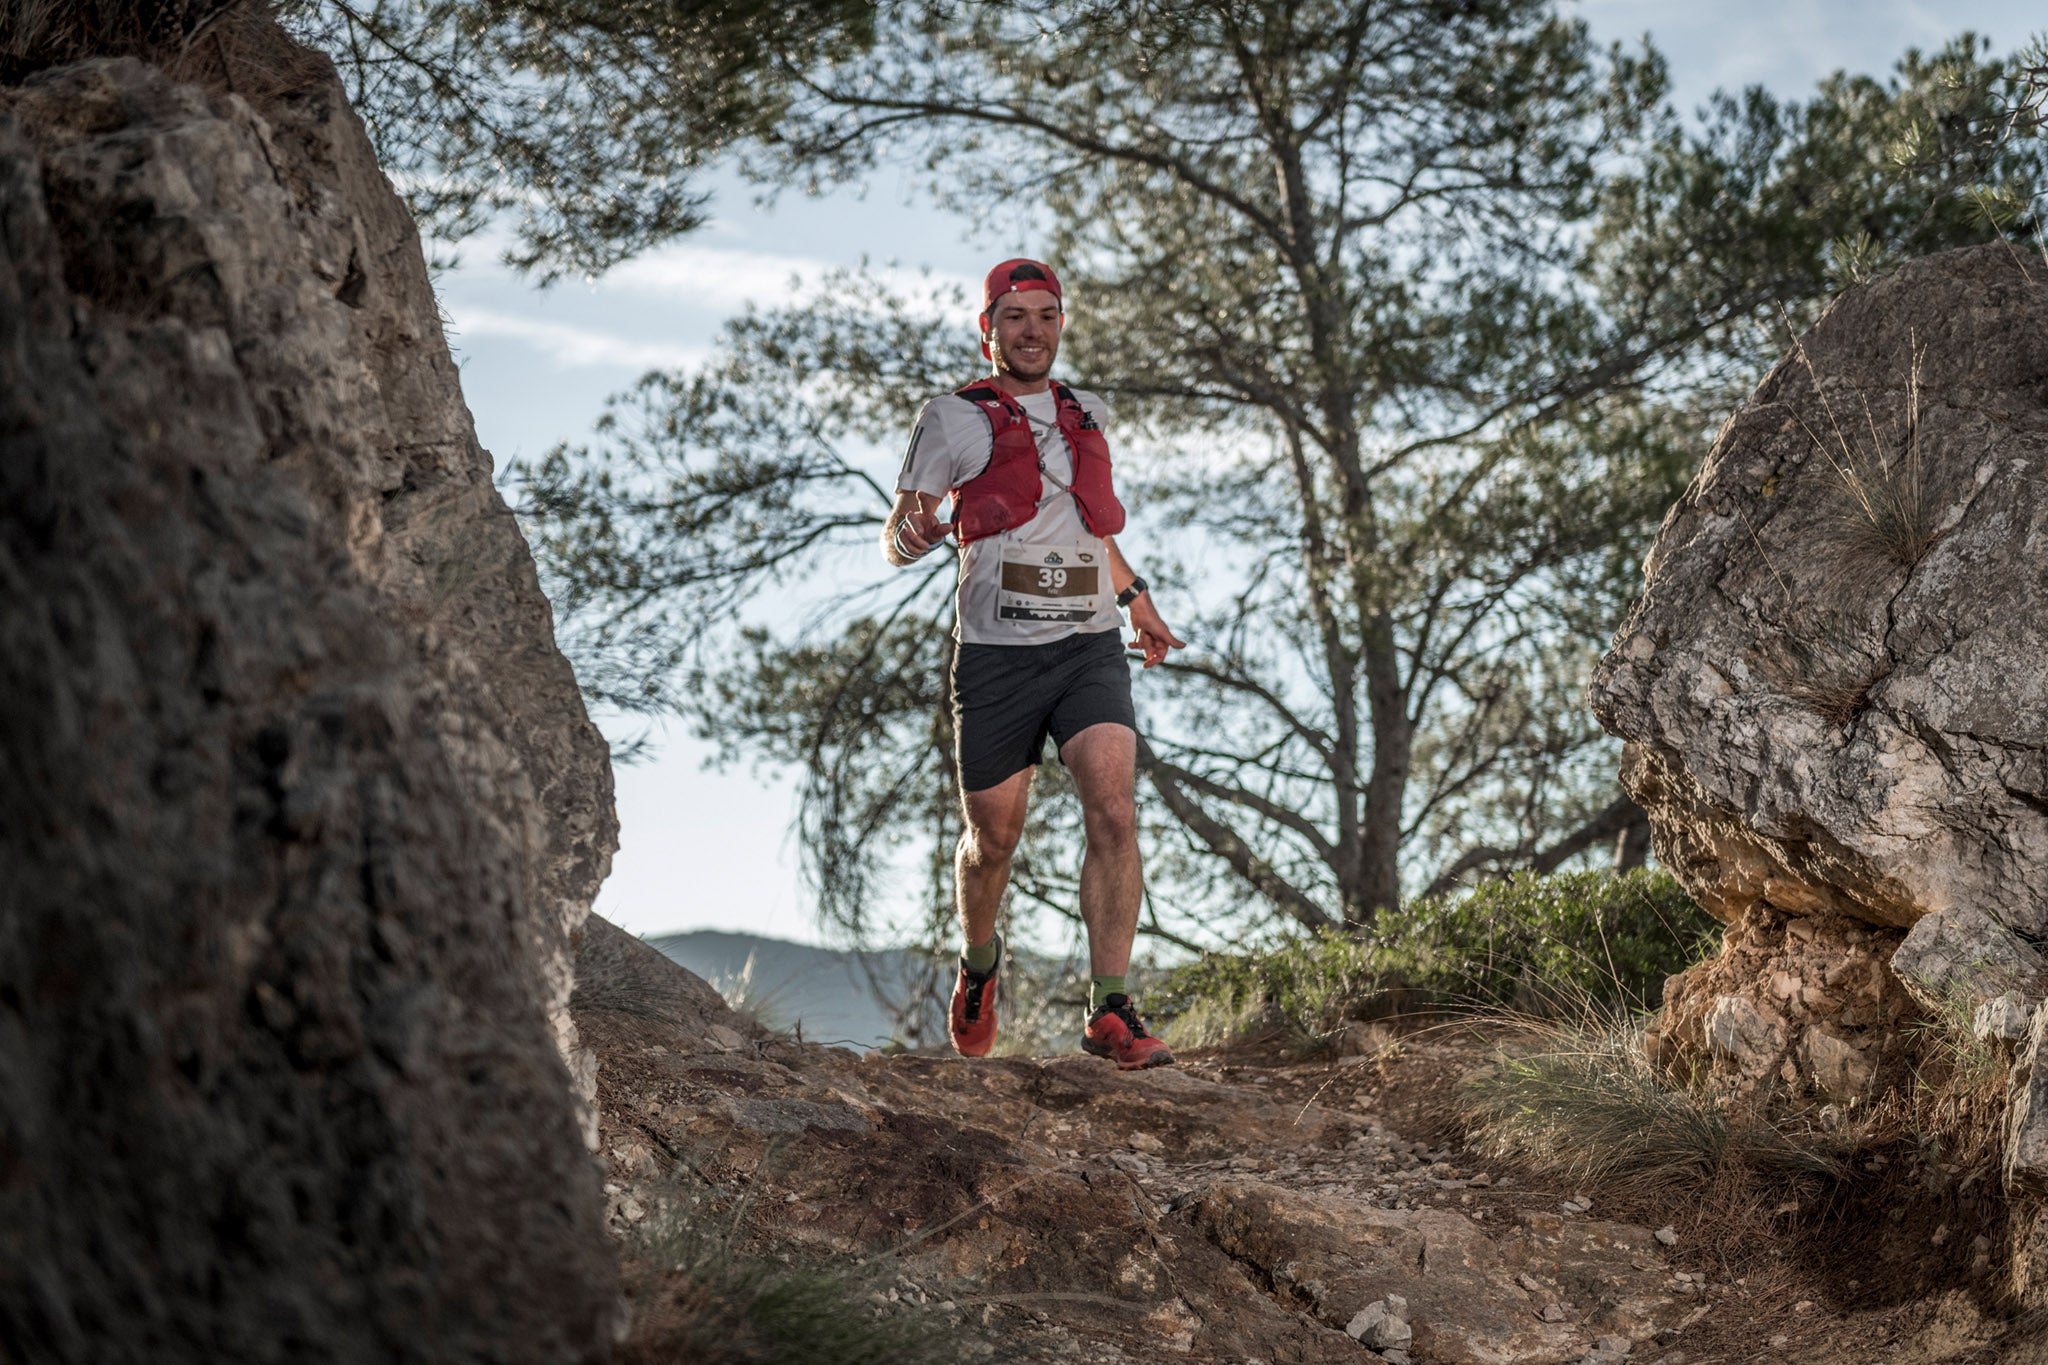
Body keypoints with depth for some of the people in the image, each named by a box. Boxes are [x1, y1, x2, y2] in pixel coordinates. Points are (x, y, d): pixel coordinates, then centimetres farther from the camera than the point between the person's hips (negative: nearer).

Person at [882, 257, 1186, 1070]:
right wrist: (914, 534, -26)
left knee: (1114, 813, -16)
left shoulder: (1085, 415, 15)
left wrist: (1134, 595, 33)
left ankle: (1110, 1013, -15)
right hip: (998, 654, -3)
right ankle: (979, 963, 39)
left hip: (1090, 646, 3)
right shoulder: (956, 419, 0)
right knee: (994, 836, 7)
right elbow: (894, 542, -3)